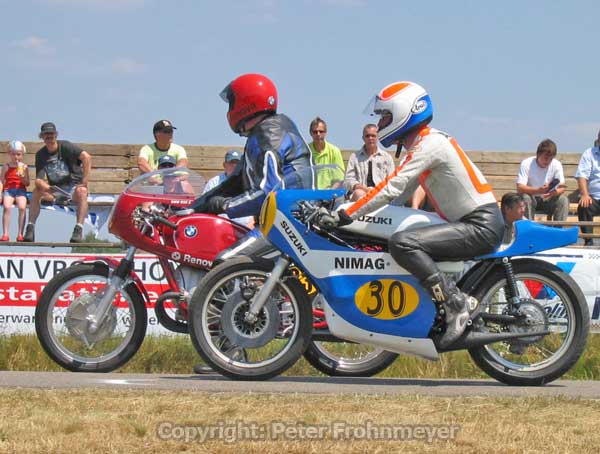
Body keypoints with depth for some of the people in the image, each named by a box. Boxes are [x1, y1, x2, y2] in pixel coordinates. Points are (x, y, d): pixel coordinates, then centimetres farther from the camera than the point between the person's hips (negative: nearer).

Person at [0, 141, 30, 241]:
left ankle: (20, 234, -20)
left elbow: (27, 183, 6)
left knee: (22, 207, -26)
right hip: (8, 190, 0)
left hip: (21, 190, 0)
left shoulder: (24, 167, 8)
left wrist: (22, 178, -14)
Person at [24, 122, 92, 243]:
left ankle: (79, 230, -44)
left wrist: (85, 180, -29)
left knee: (82, 191, -37)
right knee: (36, 192, -20)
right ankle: (30, 229, -22)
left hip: (74, 187, -4)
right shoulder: (40, 155, 1)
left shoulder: (65, 146, -11)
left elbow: (86, 157, -24)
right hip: (56, 190, 4)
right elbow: (38, 180, -8)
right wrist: (46, 188, -32)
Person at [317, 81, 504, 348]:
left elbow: (392, 188, -20)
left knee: (402, 243, -25)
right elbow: (401, 194, 23)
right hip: (468, 223, 11)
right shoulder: (421, 144, 18)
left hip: (481, 225, -11)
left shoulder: (429, 143, -13)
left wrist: (344, 216, -21)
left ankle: (457, 305, -23)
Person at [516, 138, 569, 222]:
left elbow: (562, 188, -12)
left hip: (548, 201, 2)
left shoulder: (557, 165, -9)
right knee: (525, 198, -34)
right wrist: (539, 190, -41)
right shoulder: (526, 164, -16)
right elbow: (519, 188, -24)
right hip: (531, 198, -2)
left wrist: (554, 192, -38)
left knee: (563, 200, -24)